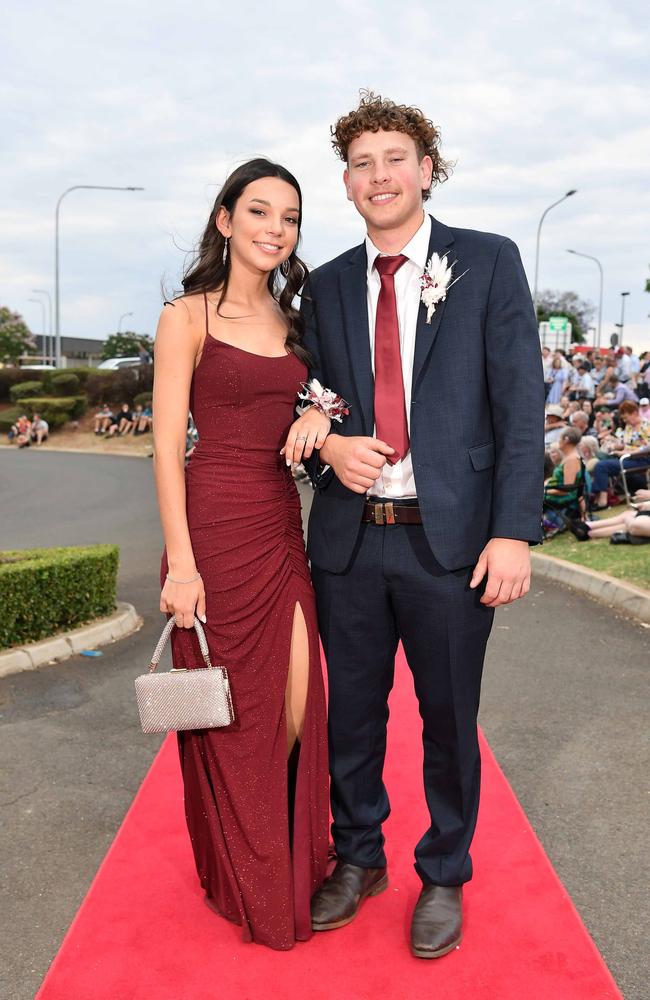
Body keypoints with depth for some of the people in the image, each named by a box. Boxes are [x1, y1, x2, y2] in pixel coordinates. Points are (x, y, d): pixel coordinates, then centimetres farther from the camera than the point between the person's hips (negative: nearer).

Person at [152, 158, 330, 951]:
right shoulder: (188, 318, -5)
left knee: (298, 706, 5)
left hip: (282, 527, 6)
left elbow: (311, 399, 22)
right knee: (232, 713, 7)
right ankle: (244, 882, 29)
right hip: (216, 527, -5)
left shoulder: (291, 323, 12)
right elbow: (166, 446, -9)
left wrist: (321, 414, -4)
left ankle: (287, 861, 32)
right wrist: (180, 562, -16)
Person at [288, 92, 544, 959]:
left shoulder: (488, 263, 0)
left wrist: (514, 531, -13)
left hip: (450, 538, -3)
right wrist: (329, 446, -7)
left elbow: (521, 404, -5)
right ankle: (358, 859, 38)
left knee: (449, 719, 11)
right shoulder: (327, 285, 10)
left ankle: (444, 877, 33)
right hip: (348, 538, 3)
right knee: (352, 713, 15)